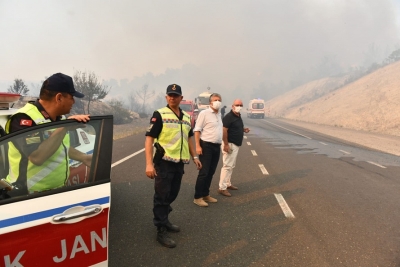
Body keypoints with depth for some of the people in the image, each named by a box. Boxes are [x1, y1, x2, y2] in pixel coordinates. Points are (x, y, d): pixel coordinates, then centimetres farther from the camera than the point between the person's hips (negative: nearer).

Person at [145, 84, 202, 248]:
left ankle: (164, 220, 36)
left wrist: (194, 157, 18)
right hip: (164, 162, -6)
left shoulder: (187, 117, 11)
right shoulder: (159, 115, -8)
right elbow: (149, 138, -13)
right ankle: (161, 232, 12)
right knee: (161, 196, 2)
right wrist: (149, 163, -20)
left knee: (172, 195, 17)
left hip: (180, 162, 6)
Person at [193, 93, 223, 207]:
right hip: (206, 146, -7)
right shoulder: (204, 113, -8)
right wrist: (197, 146, -19)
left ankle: (206, 194, 24)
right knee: (203, 173, -5)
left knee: (211, 173, 12)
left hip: (217, 147, 7)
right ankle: (197, 197, 5)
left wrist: (221, 144, 15)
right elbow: (197, 130, -12)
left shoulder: (219, 114, 14)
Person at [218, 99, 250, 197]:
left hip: (236, 145, 10)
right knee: (227, 166, -8)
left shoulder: (238, 116, 13)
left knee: (231, 166, 17)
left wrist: (244, 129, 7)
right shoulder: (228, 117, -16)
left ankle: (228, 184, 29)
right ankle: (222, 188, -3)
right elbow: (224, 130, -22)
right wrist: (226, 144, -27)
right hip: (230, 144, -10)